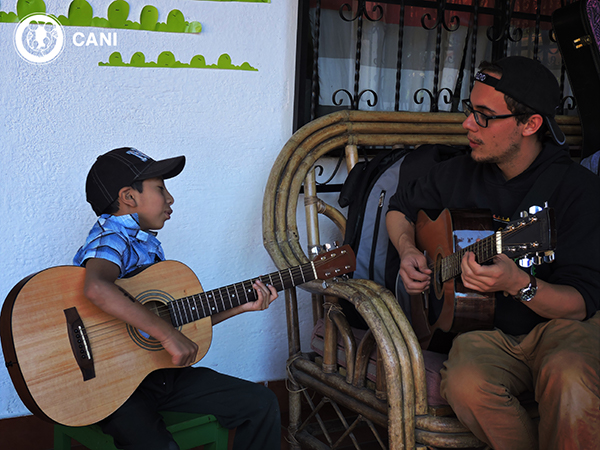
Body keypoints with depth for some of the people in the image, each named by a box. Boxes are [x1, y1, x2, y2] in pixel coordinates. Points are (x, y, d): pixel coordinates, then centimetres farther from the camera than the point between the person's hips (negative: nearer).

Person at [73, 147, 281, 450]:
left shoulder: (148, 245, 13)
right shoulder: (113, 239, -15)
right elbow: (96, 288, -39)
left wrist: (241, 306, 8)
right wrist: (167, 334, -34)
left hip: (160, 370, 8)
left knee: (261, 403, 3)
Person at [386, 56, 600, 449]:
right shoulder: (458, 174, 2)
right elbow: (400, 209, 22)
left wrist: (519, 284, -36)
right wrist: (408, 251, 1)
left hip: (560, 325, -3)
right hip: (488, 330, 3)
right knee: (466, 381, -30)